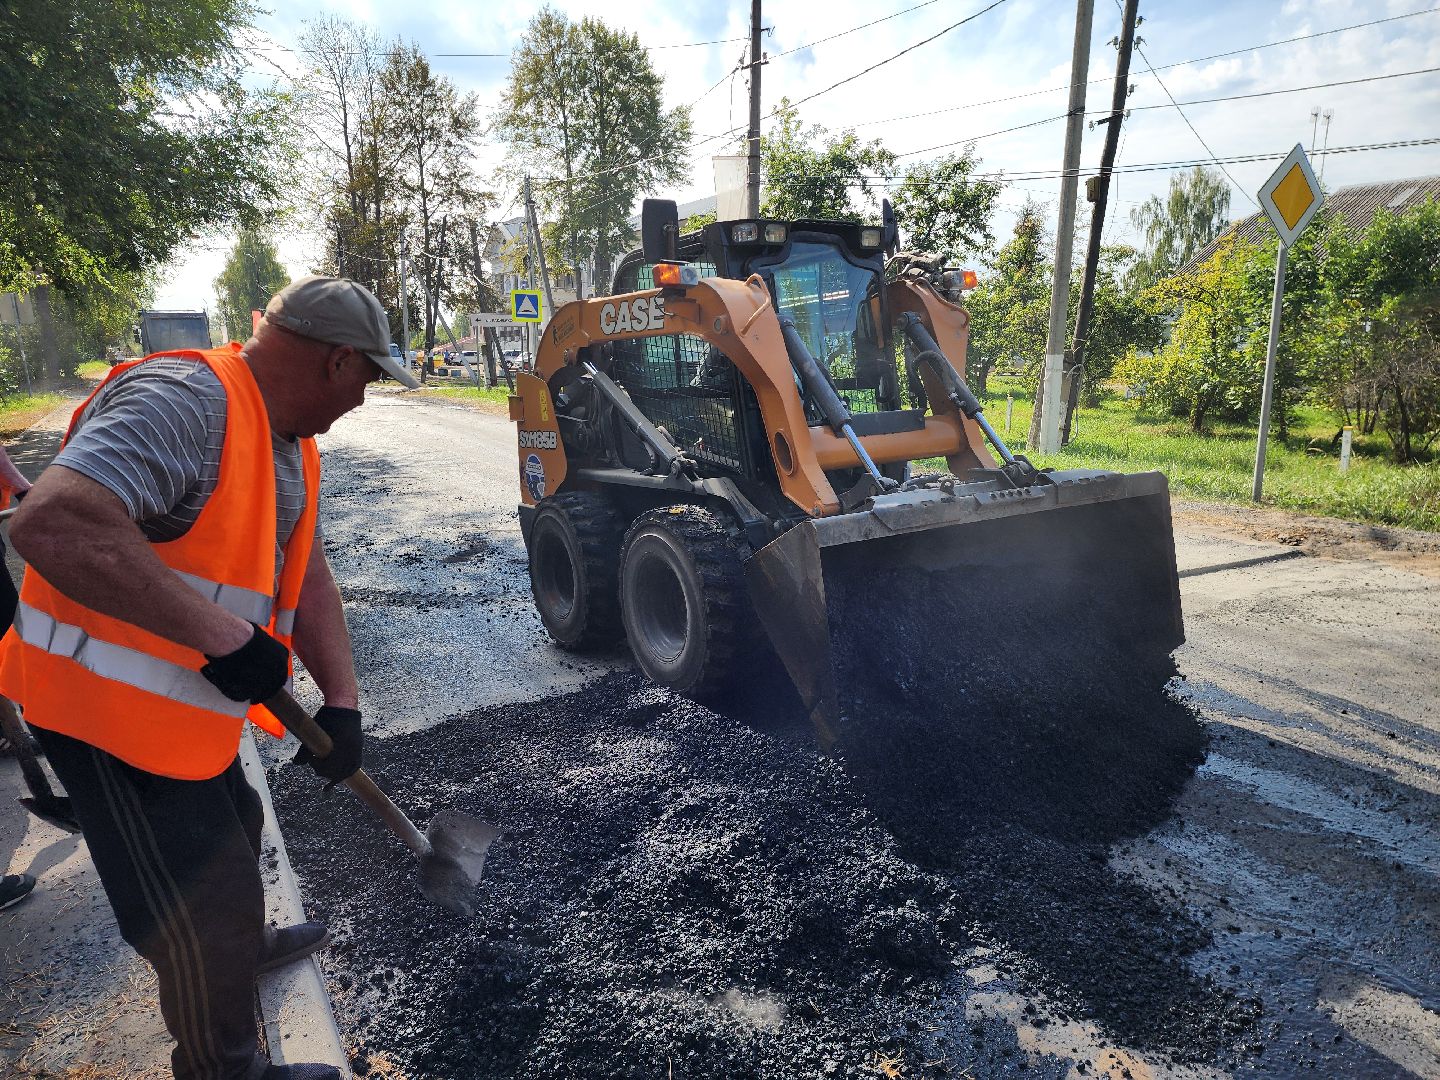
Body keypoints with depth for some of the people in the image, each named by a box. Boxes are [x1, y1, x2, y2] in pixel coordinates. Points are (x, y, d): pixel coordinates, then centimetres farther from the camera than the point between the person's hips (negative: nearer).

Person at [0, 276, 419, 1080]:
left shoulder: (292, 443, 6)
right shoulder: (184, 402, -26)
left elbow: (306, 576, 6)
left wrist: (342, 699, -3)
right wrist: (221, 635, -37)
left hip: (192, 700, 10)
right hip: (109, 706, -10)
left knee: (231, 826, 31)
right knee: (204, 914, 5)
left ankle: (243, 945, 59)